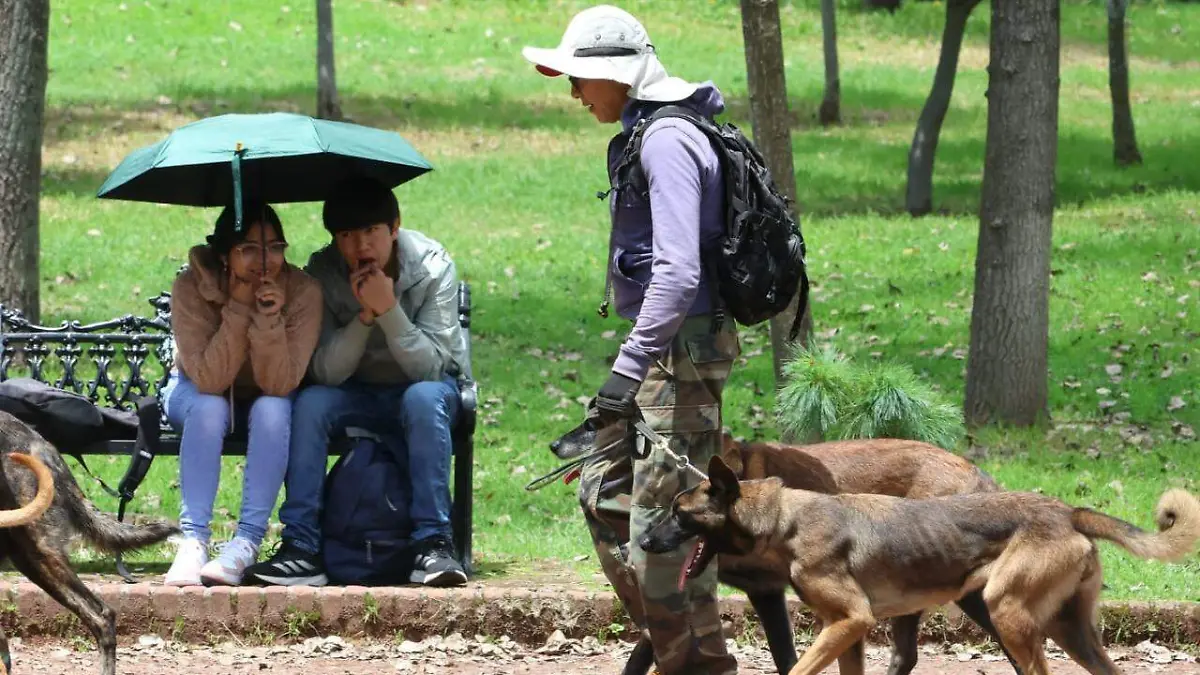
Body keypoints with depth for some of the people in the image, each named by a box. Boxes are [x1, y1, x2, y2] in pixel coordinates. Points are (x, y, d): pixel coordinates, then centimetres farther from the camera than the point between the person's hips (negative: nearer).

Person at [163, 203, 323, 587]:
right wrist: (239, 309, -39)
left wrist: (269, 318, -41)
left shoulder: (302, 291, -25)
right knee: (209, 408, -34)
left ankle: (247, 542, -32)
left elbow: (279, 385, -27)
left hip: (267, 400, 1)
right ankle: (193, 540, -35)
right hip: (197, 394, -1)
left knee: (271, 410, -33)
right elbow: (209, 380, -32)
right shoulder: (191, 288, -26)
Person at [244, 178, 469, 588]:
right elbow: (327, 372, -21)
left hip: (425, 390, -2)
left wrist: (389, 310, -39)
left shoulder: (433, 267, -19)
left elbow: (430, 367, -26)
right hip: (358, 396, 2)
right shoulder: (323, 274, -15)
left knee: (424, 397, -35)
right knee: (309, 403, -28)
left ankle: (432, 544, -35)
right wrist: (364, 315, -34)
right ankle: (301, 547, -29)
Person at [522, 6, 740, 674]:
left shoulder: (667, 142, -17)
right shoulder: (645, 136, 14)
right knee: (605, 494, 16)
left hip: (680, 349, -11)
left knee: (663, 517, -9)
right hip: (664, 349, 11)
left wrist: (628, 368, -27)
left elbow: (678, 271, -26)